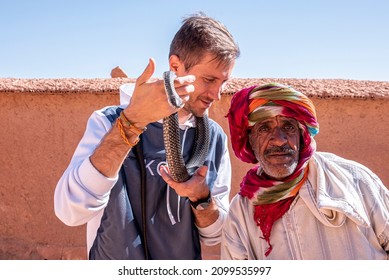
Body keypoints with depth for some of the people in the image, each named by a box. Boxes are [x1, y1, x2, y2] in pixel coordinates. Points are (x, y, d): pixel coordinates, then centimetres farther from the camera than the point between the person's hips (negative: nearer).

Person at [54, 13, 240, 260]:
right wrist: (132, 121, -36)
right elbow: (70, 211, -30)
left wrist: (201, 197, -24)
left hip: (186, 257, 3)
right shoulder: (111, 122, -17)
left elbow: (214, 236, -3)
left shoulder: (214, 138, -7)